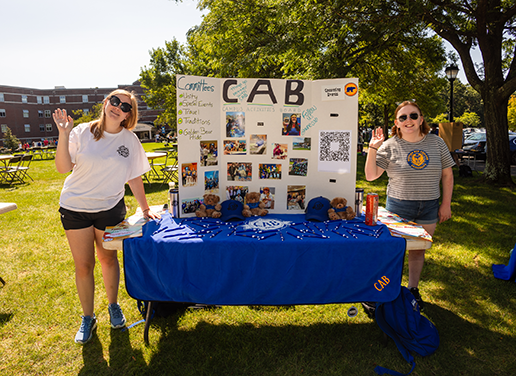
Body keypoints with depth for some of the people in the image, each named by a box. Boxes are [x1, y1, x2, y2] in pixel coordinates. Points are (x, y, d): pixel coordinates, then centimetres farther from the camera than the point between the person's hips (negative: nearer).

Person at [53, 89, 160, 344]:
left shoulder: (130, 140, -2)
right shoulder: (82, 132, -6)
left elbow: (134, 177, 4)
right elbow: (63, 168, -13)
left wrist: (145, 208, 5)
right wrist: (63, 135, -22)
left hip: (110, 208, 1)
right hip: (75, 207, 0)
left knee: (108, 258, 11)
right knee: (83, 265, 6)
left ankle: (113, 306, 35)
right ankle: (87, 318, 24)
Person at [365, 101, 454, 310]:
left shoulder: (436, 143, 2)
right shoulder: (389, 146, -6)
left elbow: (447, 175, 7)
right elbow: (370, 176, -11)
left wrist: (446, 204, 3)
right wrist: (373, 149, -20)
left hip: (429, 207, 3)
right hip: (398, 206, -2)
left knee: (419, 249, 14)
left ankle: (413, 289, 32)